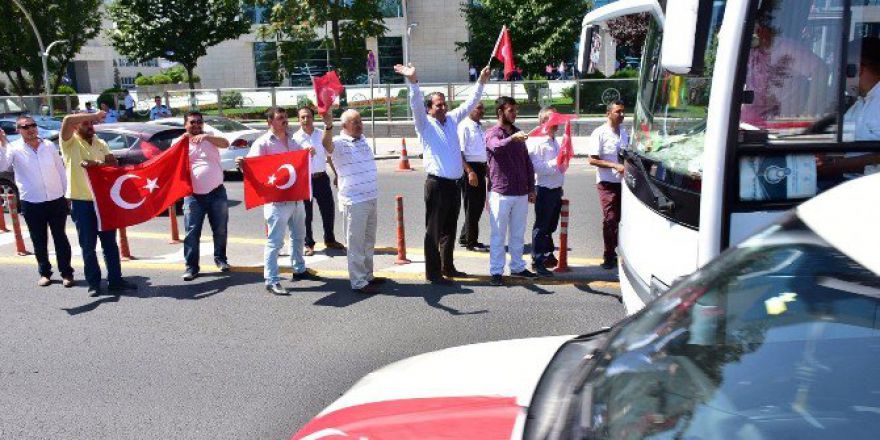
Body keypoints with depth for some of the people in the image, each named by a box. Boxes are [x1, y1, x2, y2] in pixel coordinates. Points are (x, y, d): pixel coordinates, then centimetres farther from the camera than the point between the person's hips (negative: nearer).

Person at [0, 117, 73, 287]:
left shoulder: (49, 145, 4)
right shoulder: (14, 148, -3)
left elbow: (61, 170, 9)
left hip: (56, 201, 1)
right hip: (32, 204, -1)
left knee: (60, 239, 6)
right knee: (39, 241, 10)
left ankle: (66, 273, 14)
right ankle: (44, 273, 23)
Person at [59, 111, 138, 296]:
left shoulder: (100, 143, 11)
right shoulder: (70, 142, -5)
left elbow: (114, 164, 1)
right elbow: (67, 120, -24)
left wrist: (98, 163, -18)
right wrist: (94, 115, -15)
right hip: (81, 202, -4)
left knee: (110, 243, 9)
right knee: (88, 246, 3)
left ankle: (115, 280, 16)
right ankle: (94, 284, 12)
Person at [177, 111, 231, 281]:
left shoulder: (210, 138, 6)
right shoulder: (179, 142, 7)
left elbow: (226, 144, -12)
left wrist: (206, 137, -26)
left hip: (216, 192, 1)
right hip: (193, 195, -1)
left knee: (220, 230, 9)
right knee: (192, 232, -3)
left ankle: (220, 259, 27)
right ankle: (191, 266, 3)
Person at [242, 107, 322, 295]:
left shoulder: (292, 141, 12)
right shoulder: (263, 143, -10)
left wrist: (309, 154, -4)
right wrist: (242, 164, -40)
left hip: (296, 197, 8)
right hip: (277, 200, -8)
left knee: (298, 236, 20)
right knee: (275, 241, -5)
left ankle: (299, 270, 36)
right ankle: (272, 281, 0)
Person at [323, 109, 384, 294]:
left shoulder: (363, 139, 12)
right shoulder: (340, 143, -13)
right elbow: (327, 145, -33)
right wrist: (328, 126, -53)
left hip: (371, 199, 8)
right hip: (354, 202, -8)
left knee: (368, 241, 18)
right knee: (356, 243, -2)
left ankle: (367, 275, 31)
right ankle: (358, 282, 4)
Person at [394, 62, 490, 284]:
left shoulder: (452, 119, 13)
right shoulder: (425, 124, -4)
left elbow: (470, 103, 20)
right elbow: (416, 104, -20)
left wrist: (481, 82, 15)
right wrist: (413, 81, -34)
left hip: (454, 184, 7)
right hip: (437, 184, -7)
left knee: (450, 229, 16)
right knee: (434, 230, -1)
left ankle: (447, 267, 28)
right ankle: (432, 272, 5)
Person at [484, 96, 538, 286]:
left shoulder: (518, 134, 15)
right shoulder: (492, 133, -4)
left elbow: (527, 162, 17)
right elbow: (496, 147, -29)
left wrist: (531, 189, 12)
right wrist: (512, 138, -48)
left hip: (521, 193, 6)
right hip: (500, 193, -6)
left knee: (518, 234, 13)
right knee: (498, 235, 0)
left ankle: (517, 267, 24)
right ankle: (496, 271, 6)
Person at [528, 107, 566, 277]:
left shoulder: (555, 142, 16)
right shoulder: (538, 142, -13)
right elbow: (537, 167, -22)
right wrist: (556, 162, -28)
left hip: (556, 189, 9)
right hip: (544, 190, -9)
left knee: (551, 225, 17)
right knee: (541, 226, -2)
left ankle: (548, 256, 30)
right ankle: (537, 261, 4)